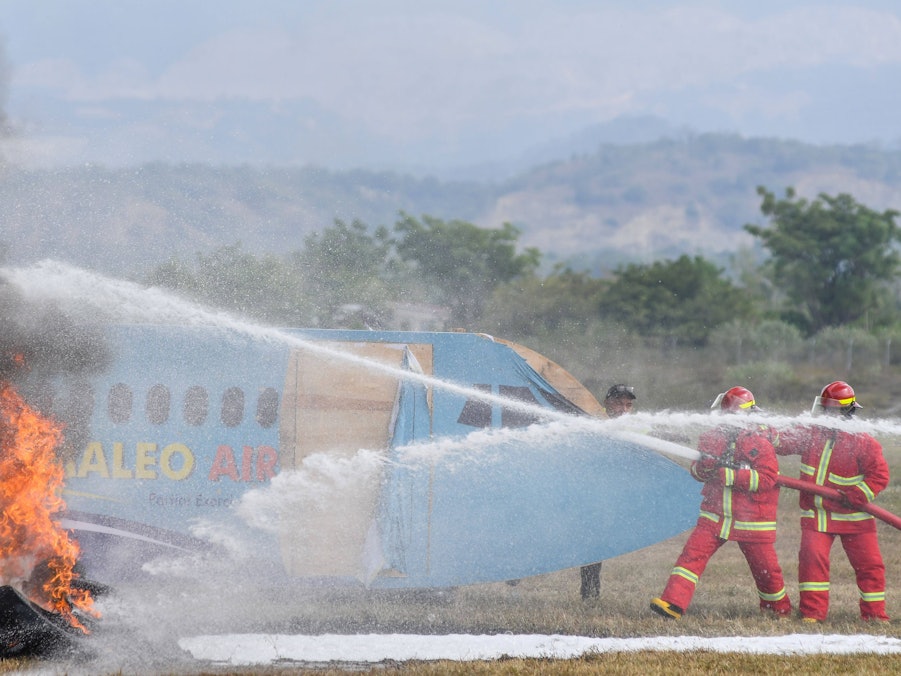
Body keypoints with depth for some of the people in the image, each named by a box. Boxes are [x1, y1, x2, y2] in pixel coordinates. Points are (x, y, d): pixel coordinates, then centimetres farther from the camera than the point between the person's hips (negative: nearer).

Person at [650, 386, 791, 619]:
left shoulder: (760, 441, -11)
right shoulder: (717, 436, 6)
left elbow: (766, 478, -21)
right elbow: (697, 469, 12)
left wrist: (728, 475, -25)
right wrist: (703, 467, -14)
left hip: (751, 520, -4)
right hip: (716, 516, 4)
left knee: (765, 568, 8)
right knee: (692, 553, -12)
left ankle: (780, 608, 30)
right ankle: (672, 604, -17)